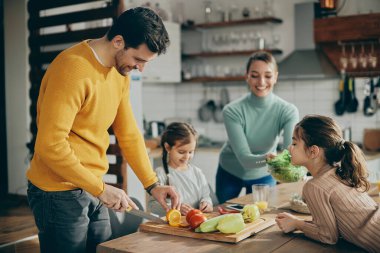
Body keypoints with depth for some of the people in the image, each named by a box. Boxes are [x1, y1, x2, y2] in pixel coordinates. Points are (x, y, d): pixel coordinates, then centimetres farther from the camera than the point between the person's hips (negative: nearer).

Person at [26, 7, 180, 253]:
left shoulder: (120, 72, 5)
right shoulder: (74, 70, -22)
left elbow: (129, 133, 8)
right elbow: (51, 145, -25)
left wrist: (153, 185, 2)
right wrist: (101, 188, -20)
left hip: (93, 188, 8)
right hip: (60, 193, -8)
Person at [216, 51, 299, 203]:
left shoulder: (287, 111, -21)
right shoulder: (232, 111, -25)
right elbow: (244, 158, -32)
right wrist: (266, 158, -52)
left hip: (263, 176, 1)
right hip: (230, 174, 0)